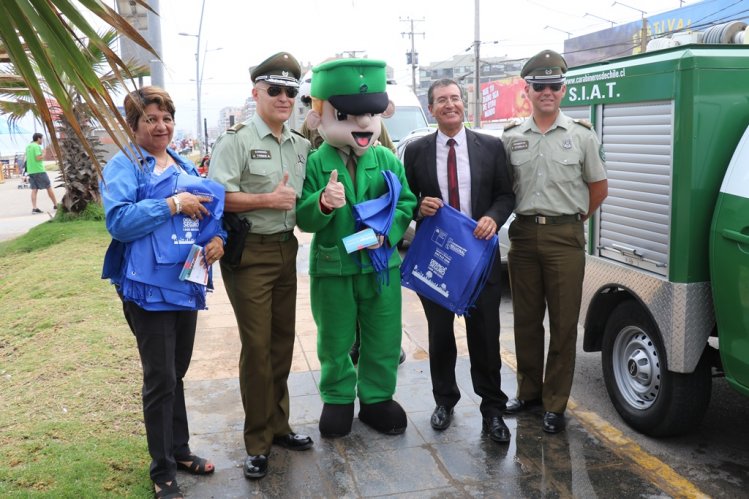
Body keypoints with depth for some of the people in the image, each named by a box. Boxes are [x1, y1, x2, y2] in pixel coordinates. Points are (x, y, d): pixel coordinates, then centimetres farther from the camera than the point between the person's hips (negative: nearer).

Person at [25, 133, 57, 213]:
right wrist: (43, 153, -3)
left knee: (34, 190, 3)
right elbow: (38, 158, -20)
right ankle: (55, 205, 12)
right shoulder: (37, 146, -11)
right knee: (49, 187, 5)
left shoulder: (28, 146, 15)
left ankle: (34, 208, -5)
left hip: (30, 171, 7)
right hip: (39, 170, -7)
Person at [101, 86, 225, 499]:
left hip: (185, 283, 7)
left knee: (176, 373, 17)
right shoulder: (123, 167, -6)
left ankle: (179, 450, 32)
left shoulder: (187, 167, 16)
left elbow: (209, 212, 19)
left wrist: (217, 238, -2)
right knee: (161, 379, -2)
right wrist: (173, 204, -20)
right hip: (149, 286, -7)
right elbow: (118, 221, -19)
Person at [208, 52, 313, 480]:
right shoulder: (237, 140, -10)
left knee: (283, 342, 13)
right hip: (249, 253, -6)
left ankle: (278, 425, 28)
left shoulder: (302, 145, 10)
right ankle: (258, 442, 13)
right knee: (257, 346, -1)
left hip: (287, 250, 6)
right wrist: (267, 199, -18)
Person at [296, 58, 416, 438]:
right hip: (332, 267, -2)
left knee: (383, 339, 12)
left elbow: (406, 203, 3)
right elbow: (303, 219, -10)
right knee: (335, 341, 12)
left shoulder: (387, 160, 0)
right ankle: (337, 399, 32)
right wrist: (323, 203, -32)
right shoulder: (315, 163, -7)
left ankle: (377, 398, 32)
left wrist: (386, 232, -14)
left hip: (381, 264, 2)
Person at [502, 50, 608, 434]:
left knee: (563, 323, 1)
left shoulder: (581, 135, 2)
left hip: (564, 237, -2)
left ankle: (555, 404, 11)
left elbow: (598, 188, 9)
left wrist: (572, 221, 6)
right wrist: (519, 218, 5)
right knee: (526, 319, 11)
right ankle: (528, 391, 25)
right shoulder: (511, 138, 8)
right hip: (523, 234, 3)